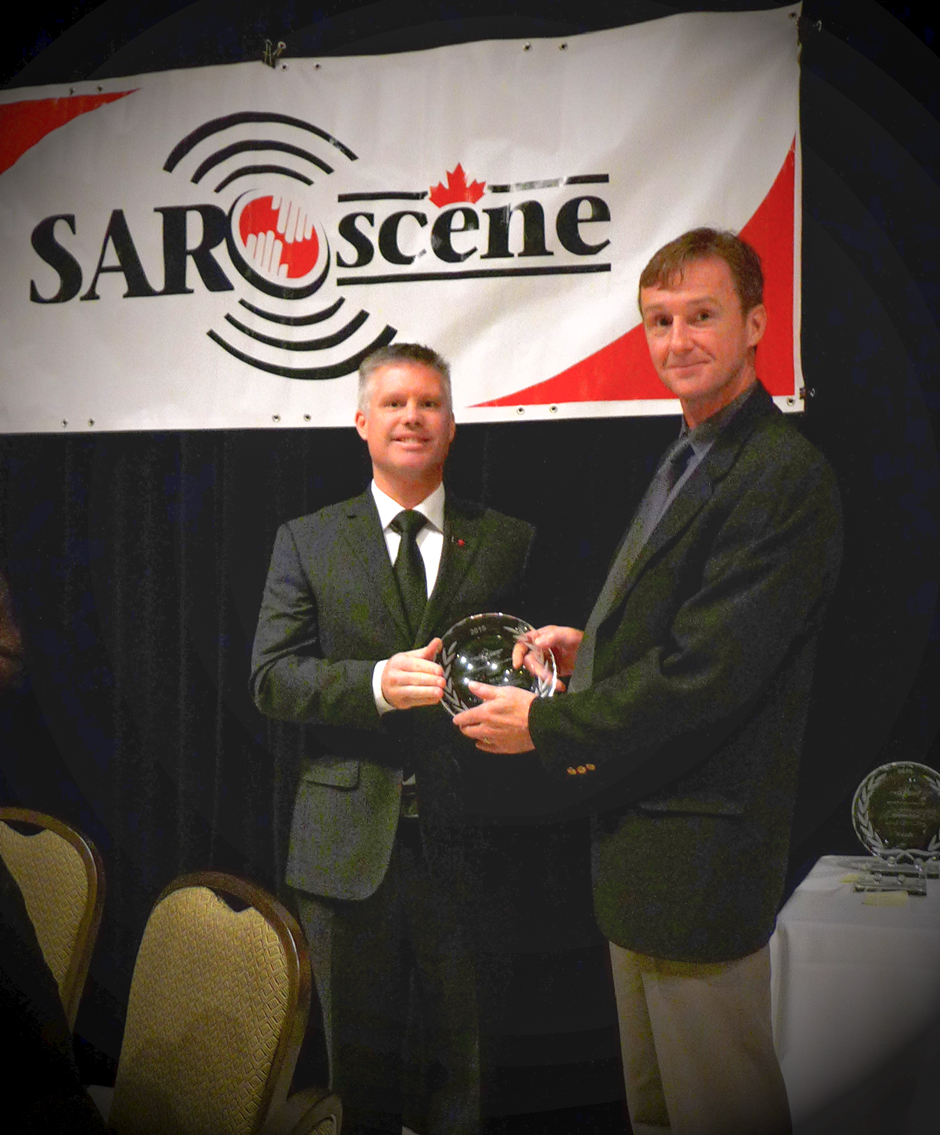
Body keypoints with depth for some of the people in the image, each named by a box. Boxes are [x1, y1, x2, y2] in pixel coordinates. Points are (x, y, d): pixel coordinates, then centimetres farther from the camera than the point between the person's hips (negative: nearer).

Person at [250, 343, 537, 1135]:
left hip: (466, 840, 0)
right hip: (351, 846, 0)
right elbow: (271, 678, -3)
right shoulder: (306, 542, 7)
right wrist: (376, 682, -19)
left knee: (471, 1065, 11)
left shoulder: (510, 542, 7)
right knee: (361, 1068, 14)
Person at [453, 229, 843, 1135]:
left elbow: (707, 676, -23)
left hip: (700, 852, -10)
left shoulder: (786, 476, -19)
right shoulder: (686, 463, 14)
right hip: (641, 837, 10)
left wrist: (546, 726, -14)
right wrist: (592, 645, 3)